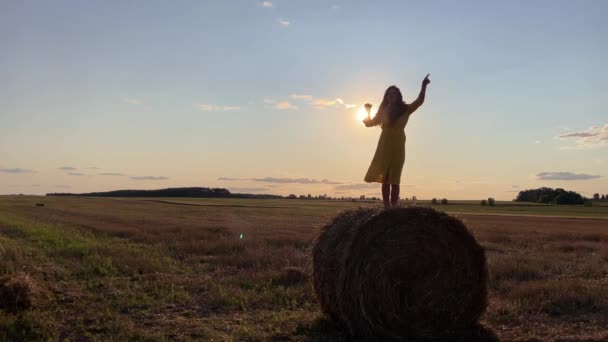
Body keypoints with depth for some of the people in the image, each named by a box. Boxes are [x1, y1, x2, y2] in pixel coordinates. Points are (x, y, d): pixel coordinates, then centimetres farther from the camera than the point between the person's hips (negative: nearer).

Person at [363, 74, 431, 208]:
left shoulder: (405, 109, 5)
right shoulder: (384, 110, 14)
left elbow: (419, 101, -10)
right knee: (385, 178, 0)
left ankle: (394, 207, -4)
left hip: (397, 146, -2)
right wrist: (368, 111, 7)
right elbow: (370, 123, 21)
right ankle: (386, 207, 2)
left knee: (394, 179, -5)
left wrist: (424, 86, -22)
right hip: (384, 146, 3)